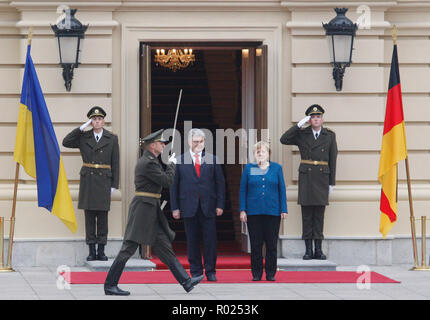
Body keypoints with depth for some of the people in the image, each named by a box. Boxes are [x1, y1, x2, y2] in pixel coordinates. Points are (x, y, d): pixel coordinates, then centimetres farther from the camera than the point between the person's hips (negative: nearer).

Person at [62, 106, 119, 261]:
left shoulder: (112, 139, 5)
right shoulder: (83, 138, 7)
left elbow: (115, 163, 5)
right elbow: (66, 142, -3)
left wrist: (114, 185, 0)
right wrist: (81, 128, -6)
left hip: (104, 181, -1)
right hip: (87, 180, 1)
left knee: (102, 215, 1)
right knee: (89, 215, 1)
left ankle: (101, 250, 6)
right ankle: (91, 250, 4)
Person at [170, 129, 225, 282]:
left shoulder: (212, 160, 8)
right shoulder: (179, 160, 6)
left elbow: (220, 183, 8)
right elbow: (174, 185, 5)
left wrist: (220, 205, 1)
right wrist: (175, 207, -1)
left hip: (208, 207, 0)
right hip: (189, 208, 0)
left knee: (210, 240, -1)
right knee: (192, 241, 3)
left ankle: (210, 272, 8)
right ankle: (196, 272, 10)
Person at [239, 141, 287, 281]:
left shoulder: (276, 168, 8)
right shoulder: (248, 168, 8)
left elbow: (282, 190, 8)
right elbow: (243, 190, 7)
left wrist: (283, 210, 2)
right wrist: (242, 210, 0)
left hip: (273, 212, 0)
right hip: (253, 212, 0)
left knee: (272, 245, 1)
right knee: (256, 245, 1)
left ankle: (270, 273, 9)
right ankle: (256, 273, 8)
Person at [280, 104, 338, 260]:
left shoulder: (330, 136, 5)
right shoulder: (302, 134, 5)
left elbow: (333, 160, 6)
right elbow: (284, 140, -10)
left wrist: (331, 183, 2)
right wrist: (299, 125, -13)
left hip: (322, 177, 0)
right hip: (305, 176, 0)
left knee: (319, 213, 2)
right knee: (306, 214, -1)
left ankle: (318, 250, 6)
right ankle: (308, 250, 2)